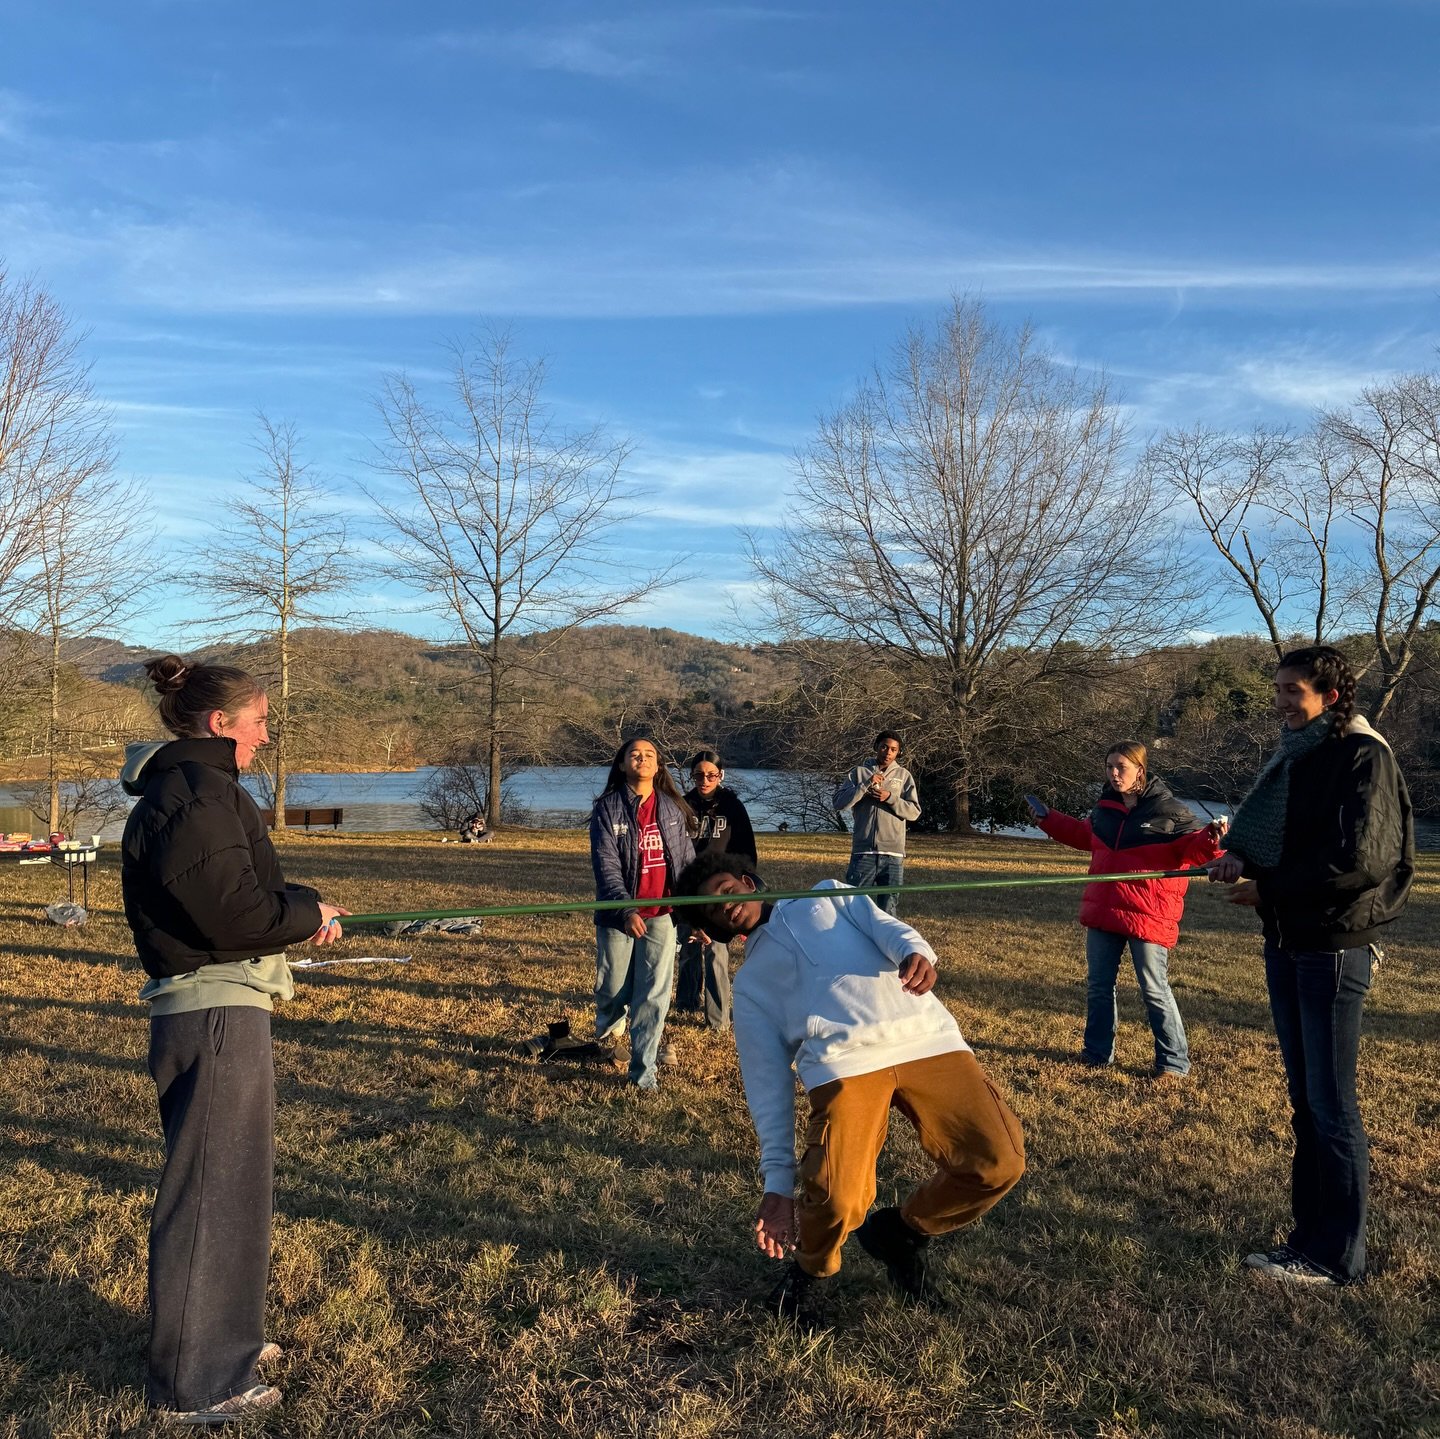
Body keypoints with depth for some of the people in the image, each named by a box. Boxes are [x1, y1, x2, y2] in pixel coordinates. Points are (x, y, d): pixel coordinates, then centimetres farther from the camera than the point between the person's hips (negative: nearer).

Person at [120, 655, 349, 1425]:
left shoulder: (200, 786, 14)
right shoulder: (194, 793, -19)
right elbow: (232, 914, -24)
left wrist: (298, 902, 4)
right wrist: (308, 915, -8)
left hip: (224, 1009, 11)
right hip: (214, 1016, -11)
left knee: (232, 1179, 21)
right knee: (209, 1189, 2)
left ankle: (221, 1337, 38)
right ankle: (195, 1380, 17)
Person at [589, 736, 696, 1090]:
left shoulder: (673, 808, 5)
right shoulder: (608, 808, -5)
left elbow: (687, 861, 8)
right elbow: (606, 865, -11)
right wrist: (626, 910, -23)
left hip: (661, 914, 2)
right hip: (619, 914, -2)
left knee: (655, 993, -1)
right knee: (614, 988, 10)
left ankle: (643, 1068, 11)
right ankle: (607, 1033, 43)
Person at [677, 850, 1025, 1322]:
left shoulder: (828, 895, 30)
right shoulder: (750, 983, 25)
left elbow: (884, 926, 10)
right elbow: (766, 1079, 16)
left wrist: (915, 952, -14)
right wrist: (777, 1180, 6)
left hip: (925, 1035, 1)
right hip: (844, 1062, -1)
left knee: (998, 1163, -12)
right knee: (837, 1200, -21)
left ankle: (900, 1232, 17)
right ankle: (810, 1268, 16)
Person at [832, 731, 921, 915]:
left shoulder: (904, 775, 8)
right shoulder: (859, 772, 6)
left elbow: (914, 812, 2)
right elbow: (839, 803, -4)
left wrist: (891, 797, -12)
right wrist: (865, 785, -14)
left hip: (893, 853, 1)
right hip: (863, 851, -1)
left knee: (889, 910, 6)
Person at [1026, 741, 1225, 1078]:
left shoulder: (1168, 810, -11)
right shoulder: (1105, 808, 8)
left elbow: (1193, 846, -10)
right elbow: (1083, 835, 25)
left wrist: (1211, 837, -31)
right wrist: (1048, 818, 25)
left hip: (1148, 915, -6)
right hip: (1102, 912, 7)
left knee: (1154, 990, 0)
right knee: (1098, 985, 14)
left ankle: (1174, 1061, 14)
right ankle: (1097, 1052, 28)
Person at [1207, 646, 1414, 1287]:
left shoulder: (1363, 756, -12)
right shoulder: (1294, 756, 13)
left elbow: (1359, 859, -21)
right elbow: (1260, 827, 14)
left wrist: (1267, 888, -14)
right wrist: (1239, 855, -8)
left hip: (1336, 946, -8)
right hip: (1286, 944, 8)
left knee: (1332, 1106, -2)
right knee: (1305, 1101, 13)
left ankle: (1338, 1258, 9)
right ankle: (1309, 1237, 22)